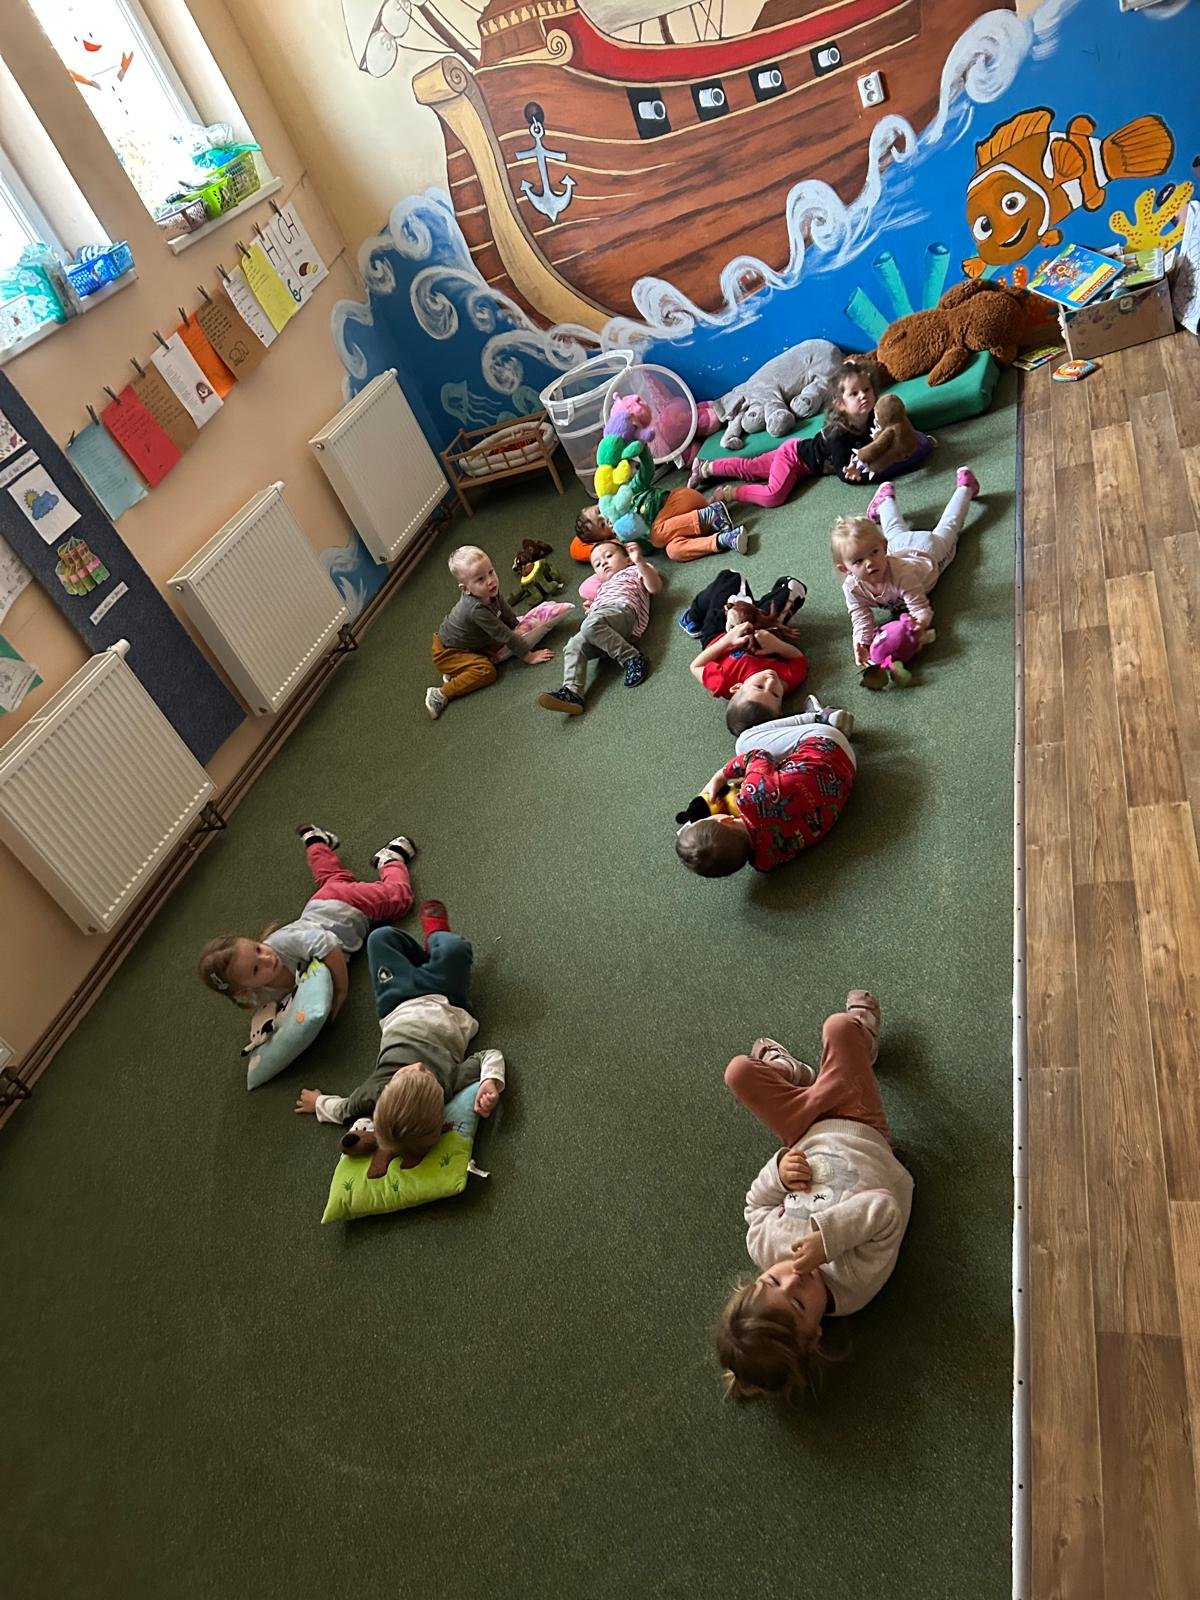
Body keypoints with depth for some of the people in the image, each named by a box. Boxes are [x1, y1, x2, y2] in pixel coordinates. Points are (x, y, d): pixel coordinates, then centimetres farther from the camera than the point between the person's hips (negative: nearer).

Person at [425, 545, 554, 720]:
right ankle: (441, 694, -15)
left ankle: (455, 671, 8)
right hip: (446, 652, -9)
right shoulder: (476, 609, -38)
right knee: (486, 671, -23)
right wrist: (529, 656, -25)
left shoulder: (490, 592, -14)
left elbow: (505, 611, 9)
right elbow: (505, 636, -32)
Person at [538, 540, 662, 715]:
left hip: (622, 609, -6)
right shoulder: (603, 587, 46)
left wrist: (640, 561, -7)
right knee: (573, 647, -19)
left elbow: (655, 587, 5)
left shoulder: (633, 570, 26)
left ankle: (632, 657, -35)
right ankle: (572, 692, -32)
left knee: (591, 625, -36)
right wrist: (590, 608, 19)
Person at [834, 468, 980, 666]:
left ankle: (965, 486, 50)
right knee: (896, 531, 35)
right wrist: (861, 644, -57)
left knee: (947, 528, 27)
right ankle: (886, 498, 62)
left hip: (928, 551, -2)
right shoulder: (852, 588, -39)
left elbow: (921, 608, -50)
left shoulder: (901, 574, -50)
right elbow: (860, 618, -36)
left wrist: (920, 625, -73)